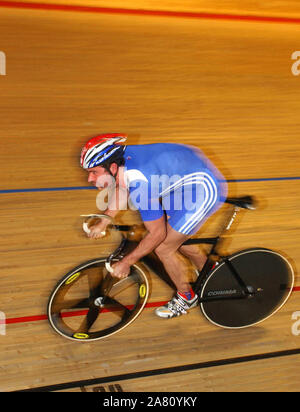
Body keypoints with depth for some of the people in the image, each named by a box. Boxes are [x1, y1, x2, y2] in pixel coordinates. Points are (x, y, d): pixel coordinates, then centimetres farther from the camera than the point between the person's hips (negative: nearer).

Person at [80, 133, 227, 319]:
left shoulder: (140, 185, -31)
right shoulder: (123, 155, -7)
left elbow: (157, 234, -20)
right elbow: (122, 188, 16)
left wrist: (125, 262, -10)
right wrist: (103, 223, 20)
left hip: (205, 191, -9)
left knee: (163, 248, -3)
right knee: (175, 234, 22)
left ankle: (187, 297, 22)